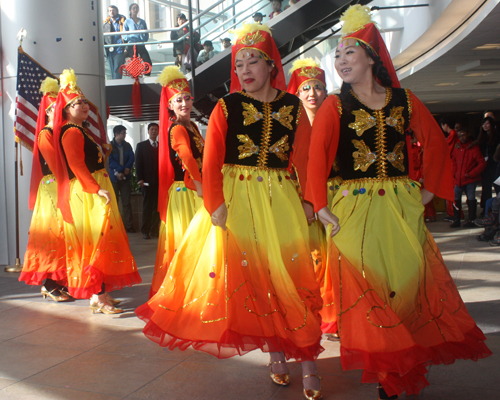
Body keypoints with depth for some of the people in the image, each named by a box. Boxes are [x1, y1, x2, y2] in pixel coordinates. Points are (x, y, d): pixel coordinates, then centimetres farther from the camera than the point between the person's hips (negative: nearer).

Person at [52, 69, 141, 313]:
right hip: (87, 193, -10)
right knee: (96, 240, -10)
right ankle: (98, 297, -7)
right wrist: (98, 189, -25)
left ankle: (100, 294, 17)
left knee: (100, 241, 11)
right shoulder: (71, 132, -12)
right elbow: (76, 166, -21)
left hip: (94, 191, 10)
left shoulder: (80, 131, 19)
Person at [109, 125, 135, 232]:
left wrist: (127, 169, -13)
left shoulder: (127, 145, 12)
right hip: (114, 177, -3)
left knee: (126, 202, 3)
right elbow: (110, 161, -9)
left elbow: (131, 158, 3)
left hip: (125, 177, 3)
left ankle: (129, 225, 6)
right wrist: (120, 170, -16)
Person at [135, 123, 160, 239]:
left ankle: (154, 230, 9)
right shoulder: (141, 146, 6)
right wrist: (140, 179, -9)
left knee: (157, 207, 3)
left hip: (160, 181, 3)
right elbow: (138, 163, 0)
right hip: (148, 181, -3)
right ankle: (145, 231, 5)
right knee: (147, 206, 0)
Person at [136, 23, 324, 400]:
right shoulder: (227, 107, 0)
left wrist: (306, 199, -5)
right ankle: (276, 352, 18)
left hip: (281, 198, 1)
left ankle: (306, 359, 10)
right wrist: (215, 205, -16)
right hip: (235, 198, -1)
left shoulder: (292, 106, 5)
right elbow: (211, 161, -7)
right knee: (247, 272, 1)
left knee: (291, 274, 1)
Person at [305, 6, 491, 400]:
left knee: (412, 281, 5)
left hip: (403, 208, 2)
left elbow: (436, 143, 12)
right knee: (366, 289, 0)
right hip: (355, 209, -2)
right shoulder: (335, 106, 0)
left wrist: (428, 191, 6)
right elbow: (317, 157, -9)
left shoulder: (404, 101, 7)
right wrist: (321, 209, -17)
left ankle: (411, 363, 24)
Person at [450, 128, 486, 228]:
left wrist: (471, 174, -14)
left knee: (471, 199, -1)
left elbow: (482, 164, -9)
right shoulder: (457, 148, 8)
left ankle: (471, 220, 8)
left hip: (470, 179, -5)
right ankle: (457, 221, 15)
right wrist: (454, 172, 7)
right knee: (456, 198, 6)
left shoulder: (474, 148, -8)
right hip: (459, 179, 5)